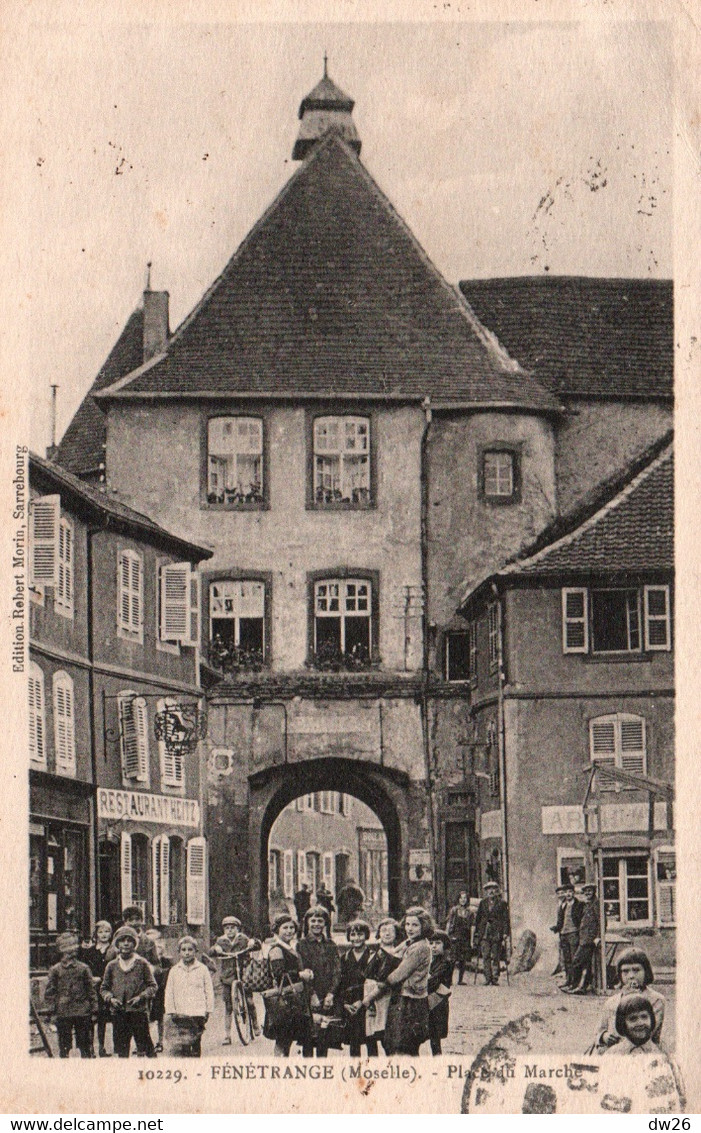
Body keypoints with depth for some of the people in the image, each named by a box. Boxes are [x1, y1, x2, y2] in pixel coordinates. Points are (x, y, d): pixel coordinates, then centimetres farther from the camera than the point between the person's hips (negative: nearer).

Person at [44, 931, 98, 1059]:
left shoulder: (83, 968, 5)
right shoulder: (55, 970, 3)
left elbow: (91, 989, 7)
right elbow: (49, 992, 6)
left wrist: (94, 1007, 1)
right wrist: (52, 1007, -3)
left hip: (83, 1011, 0)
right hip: (62, 1013, 0)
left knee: (86, 1045, 3)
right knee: (64, 1046, 4)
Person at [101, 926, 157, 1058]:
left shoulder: (142, 964, 2)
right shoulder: (112, 966, 8)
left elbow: (153, 986, 4)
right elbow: (104, 988, 15)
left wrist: (141, 997, -11)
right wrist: (110, 998, -4)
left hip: (139, 1011, -3)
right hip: (118, 1012, 3)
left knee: (146, 1046, -4)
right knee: (121, 1050, 6)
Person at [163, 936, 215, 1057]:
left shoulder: (202, 969, 5)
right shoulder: (174, 971, 8)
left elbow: (209, 991, 8)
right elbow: (169, 993, 9)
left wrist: (208, 1011, 3)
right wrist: (171, 1011, 2)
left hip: (197, 1014, -1)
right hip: (180, 1015, 1)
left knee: (196, 1044, 1)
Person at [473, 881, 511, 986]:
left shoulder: (502, 903, 4)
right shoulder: (483, 903, 13)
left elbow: (506, 920, 2)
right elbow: (478, 918, 17)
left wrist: (505, 935, -6)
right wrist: (477, 933, 11)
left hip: (497, 933, -2)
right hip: (484, 933, 2)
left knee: (496, 958, 0)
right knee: (486, 957, -7)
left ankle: (495, 980, 5)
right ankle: (488, 980, -7)